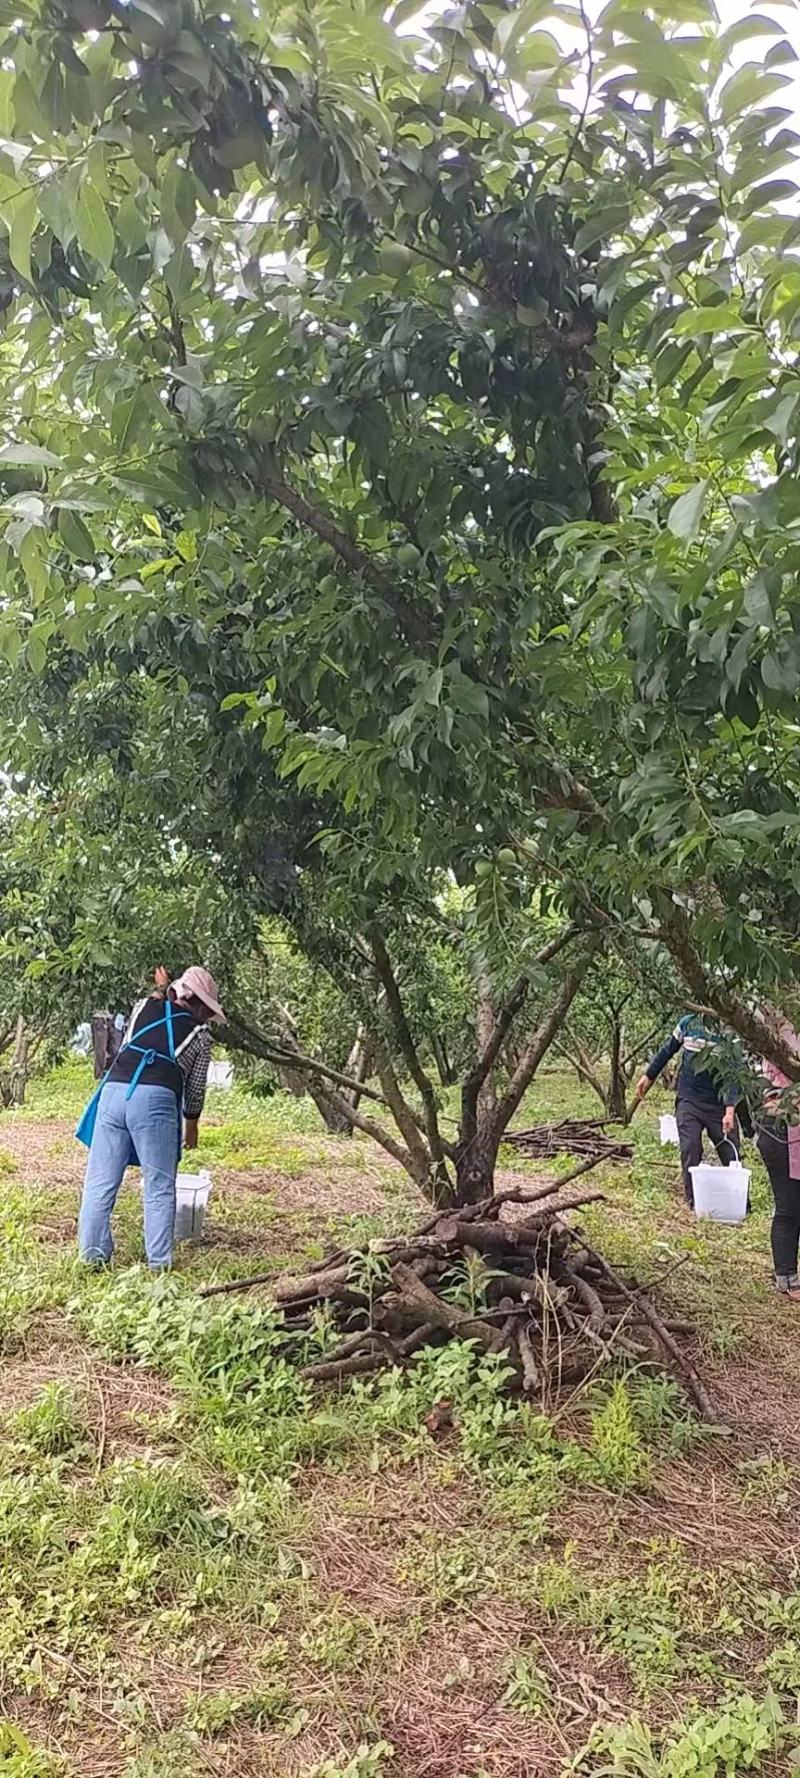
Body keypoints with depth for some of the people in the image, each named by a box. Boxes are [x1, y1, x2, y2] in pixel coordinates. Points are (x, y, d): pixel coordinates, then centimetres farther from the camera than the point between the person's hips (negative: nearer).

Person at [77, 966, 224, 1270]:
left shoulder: (144, 1006, 20)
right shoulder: (200, 1035, 14)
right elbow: (195, 1088, 19)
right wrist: (191, 1126, 35)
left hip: (114, 1089, 3)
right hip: (155, 1099, -3)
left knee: (101, 1180, 8)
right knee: (159, 1187, 7)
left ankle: (93, 1254, 11)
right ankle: (159, 1261, 9)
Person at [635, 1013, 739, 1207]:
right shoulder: (688, 1023, -3)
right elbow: (667, 1050, 13)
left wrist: (729, 1111, -24)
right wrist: (648, 1076, 19)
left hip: (720, 1105, -1)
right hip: (689, 1101, 1)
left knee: (730, 1153, 2)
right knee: (690, 1150, -6)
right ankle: (695, 1202, 3)